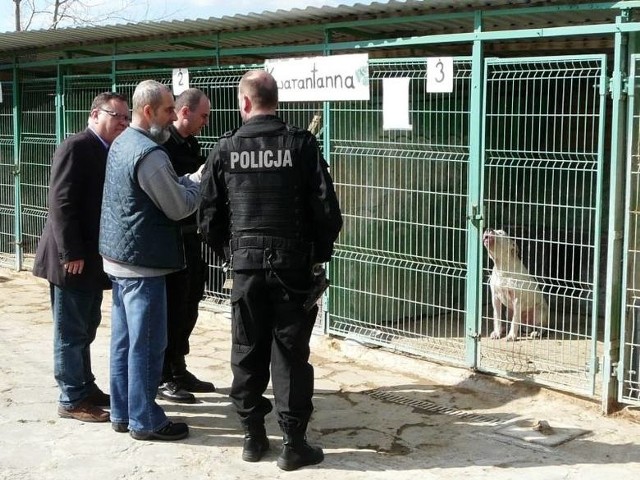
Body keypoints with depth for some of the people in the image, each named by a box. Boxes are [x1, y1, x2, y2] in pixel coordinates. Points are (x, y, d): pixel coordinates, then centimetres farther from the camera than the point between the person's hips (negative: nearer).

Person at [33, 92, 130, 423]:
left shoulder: (110, 152, 12)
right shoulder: (76, 148, -14)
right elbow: (61, 203, -19)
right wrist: (71, 254, -21)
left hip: (93, 259, 8)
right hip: (73, 260, -8)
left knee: (85, 329, 17)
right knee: (71, 333, 2)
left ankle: (85, 388, 29)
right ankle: (72, 400, 10)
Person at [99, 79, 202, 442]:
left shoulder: (122, 143, 11)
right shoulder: (149, 153, -20)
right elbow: (179, 207, -15)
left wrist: (189, 180, 8)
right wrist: (200, 180, 1)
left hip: (119, 258, 10)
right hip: (143, 262, -10)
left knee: (124, 339, 15)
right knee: (147, 344, -1)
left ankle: (122, 413, 24)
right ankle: (145, 421, 8)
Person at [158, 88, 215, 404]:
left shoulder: (190, 144, 13)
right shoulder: (163, 145, -15)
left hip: (189, 235, 9)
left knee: (188, 306, 16)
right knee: (171, 308, 0)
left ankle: (178, 369, 29)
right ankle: (163, 378, 12)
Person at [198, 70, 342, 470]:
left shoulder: (226, 149, -1)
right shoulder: (301, 144, -6)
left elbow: (209, 216, 2)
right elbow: (327, 210, -8)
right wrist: (320, 254, 6)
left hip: (246, 264, 2)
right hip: (293, 264, -1)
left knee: (248, 352, 11)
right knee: (290, 354, 4)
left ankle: (253, 436, 20)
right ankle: (294, 443, 7)